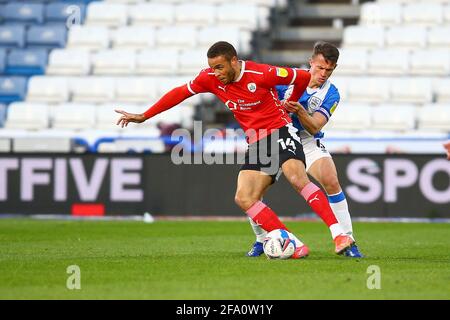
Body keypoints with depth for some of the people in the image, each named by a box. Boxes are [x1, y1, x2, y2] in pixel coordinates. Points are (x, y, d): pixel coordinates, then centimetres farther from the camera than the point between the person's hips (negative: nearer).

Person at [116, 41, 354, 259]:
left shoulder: (261, 74, -16)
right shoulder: (210, 79, -1)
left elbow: (303, 77, -6)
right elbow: (180, 93, 11)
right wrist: (143, 117, 14)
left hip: (280, 131, -6)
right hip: (256, 142, 6)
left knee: (297, 177, -31)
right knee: (243, 198, -10)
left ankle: (338, 234, -33)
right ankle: (295, 246, -13)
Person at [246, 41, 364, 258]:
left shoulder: (331, 94, -9)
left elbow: (314, 127, -19)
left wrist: (299, 111, -38)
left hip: (308, 143, -1)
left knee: (331, 183, -25)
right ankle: (261, 240, 11)